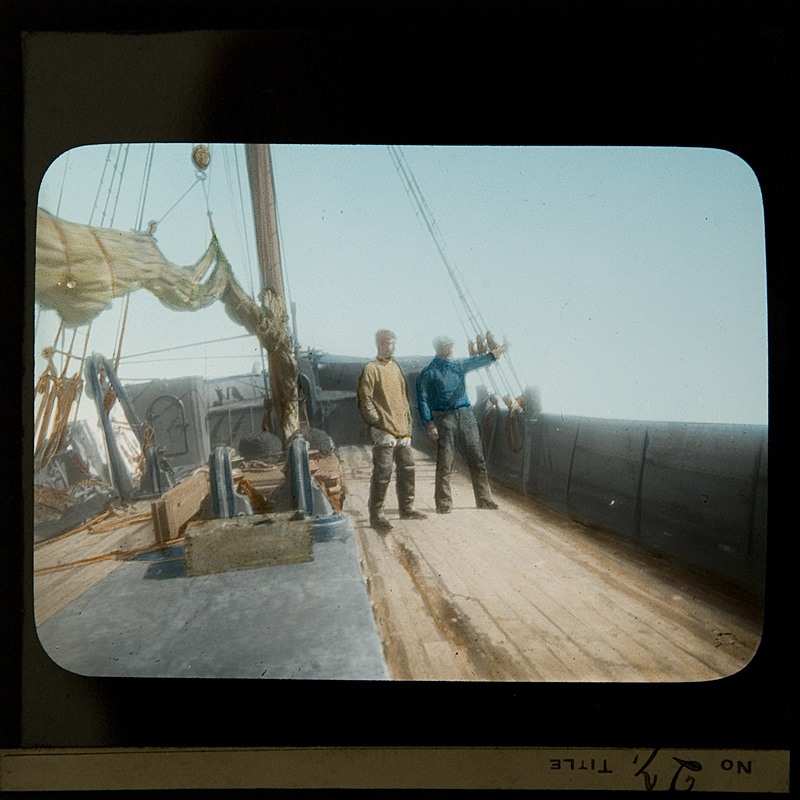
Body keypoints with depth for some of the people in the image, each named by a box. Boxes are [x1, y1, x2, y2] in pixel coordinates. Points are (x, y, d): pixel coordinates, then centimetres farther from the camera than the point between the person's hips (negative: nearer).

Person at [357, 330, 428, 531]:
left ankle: (406, 508, 26)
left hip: (402, 429, 8)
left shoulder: (396, 367, 18)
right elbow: (365, 401, -10)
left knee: (407, 468, 13)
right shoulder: (371, 369, -5)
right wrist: (376, 423, -16)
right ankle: (376, 515, 0)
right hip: (384, 431, -8)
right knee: (382, 473, -7)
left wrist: (408, 421, 16)